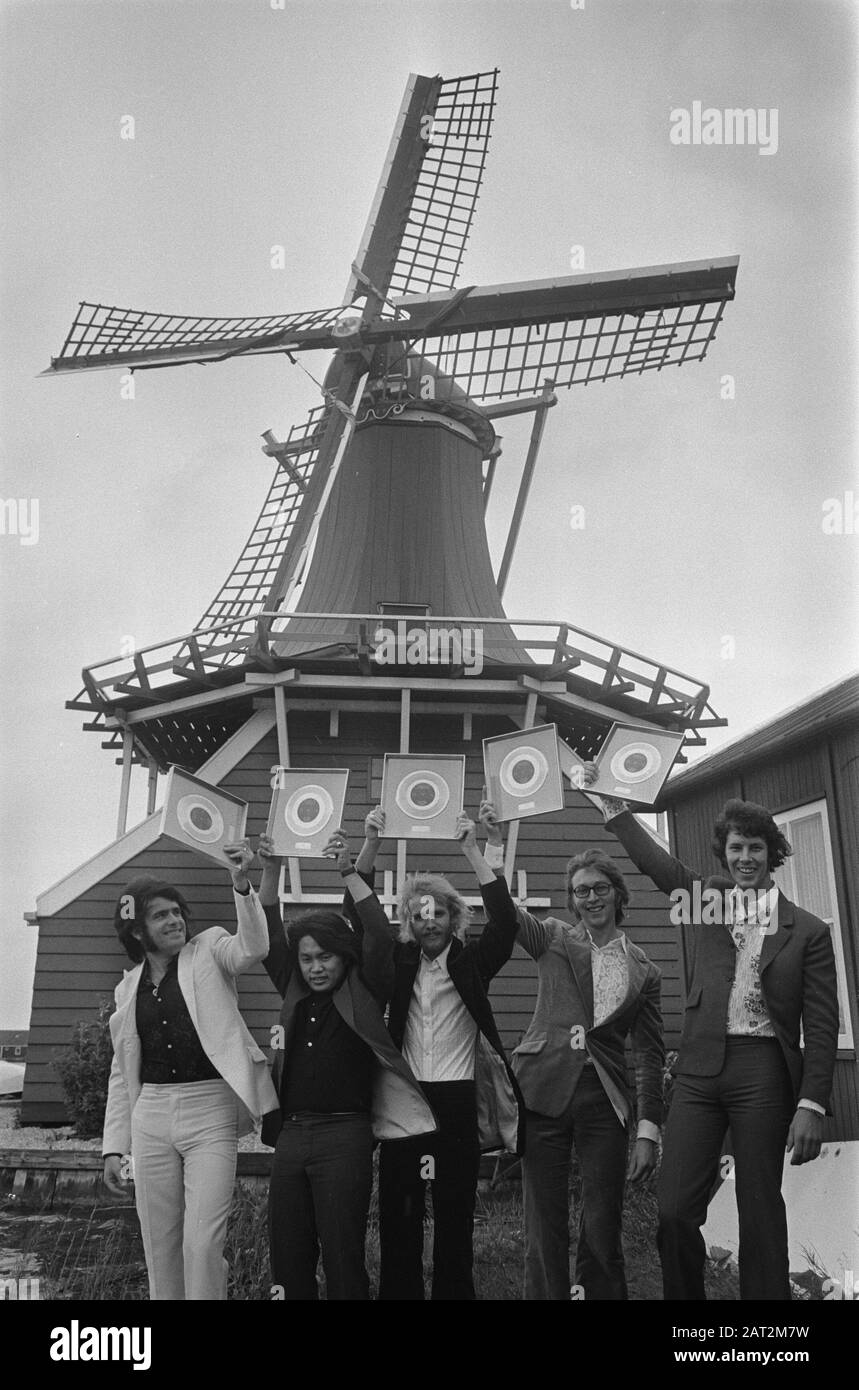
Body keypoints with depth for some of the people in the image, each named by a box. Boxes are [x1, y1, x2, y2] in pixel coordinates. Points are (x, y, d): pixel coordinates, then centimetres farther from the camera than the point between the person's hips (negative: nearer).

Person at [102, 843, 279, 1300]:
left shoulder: (209, 951, 2)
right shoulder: (129, 988, 12)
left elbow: (252, 947, -21)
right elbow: (122, 1073, 15)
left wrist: (241, 884, -35)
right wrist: (114, 1147, 10)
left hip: (210, 1112, -4)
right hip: (151, 1115, 4)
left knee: (203, 1243, -7)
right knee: (160, 1245, 10)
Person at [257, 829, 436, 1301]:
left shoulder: (363, 995, 1)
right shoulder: (295, 995, 12)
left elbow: (379, 936, -11)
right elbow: (269, 936, 7)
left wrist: (348, 872, -17)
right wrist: (271, 871, -5)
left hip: (344, 1136, -5)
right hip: (291, 1134, 5)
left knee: (342, 1254, -1)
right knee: (287, 1255, 8)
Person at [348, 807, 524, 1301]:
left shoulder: (471, 962, 4)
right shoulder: (398, 960, 9)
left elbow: (505, 922, -10)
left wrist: (472, 850, -17)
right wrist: (372, 843, -11)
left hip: (458, 1101, -1)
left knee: (456, 1216, 5)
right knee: (397, 1214, 6)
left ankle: (455, 1291, 16)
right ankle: (398, 1291, 18)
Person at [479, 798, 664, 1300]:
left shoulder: (644, 970, 9)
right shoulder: (553, 938, 6)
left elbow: (651, 1053, 8)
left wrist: (648, 1130, 1)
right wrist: (497, 848, -27)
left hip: (605, 1100, 1)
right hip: (545, 1090, -1)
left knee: (602, 1231, 3)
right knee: (545, 1228, 4)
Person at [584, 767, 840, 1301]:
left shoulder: (808, 931, 3)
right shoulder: (710, 900, 11)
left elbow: (822, 1025, 0)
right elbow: (657, 861, 6)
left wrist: (811, 1105, -7)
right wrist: (613, 805, -2)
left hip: (763, 1073, -2)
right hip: (700, 1069, 2)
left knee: (760, 1211, 5)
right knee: (674, 1210, 0)